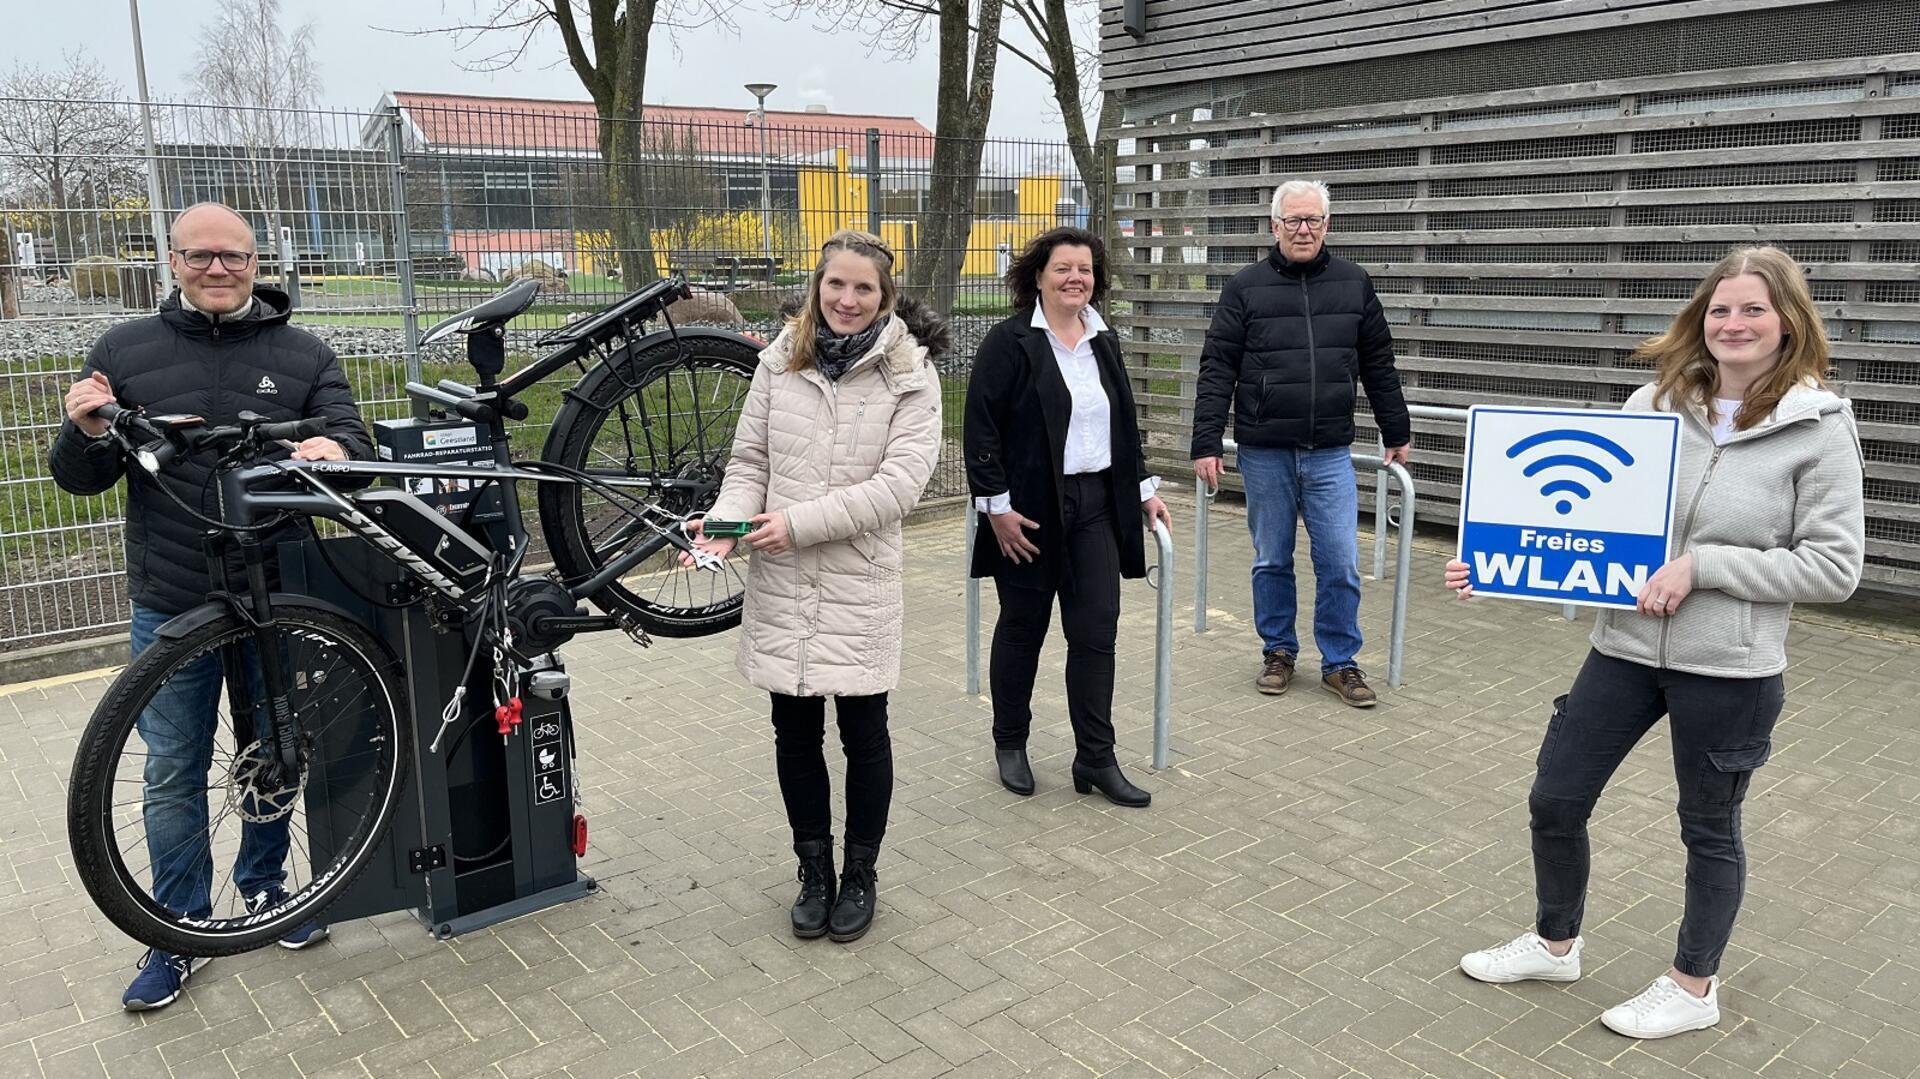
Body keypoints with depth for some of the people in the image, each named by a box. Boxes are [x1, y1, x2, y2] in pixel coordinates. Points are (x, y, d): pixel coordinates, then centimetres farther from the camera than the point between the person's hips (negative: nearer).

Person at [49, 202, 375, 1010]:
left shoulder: (304, 356, 2)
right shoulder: (125, 351, 3)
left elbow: (354, 444, -6)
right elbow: (79, 480, 4)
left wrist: (335, 448, -30)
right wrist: (87, 433, -20)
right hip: (171, 608, 0)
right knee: (174, 776, 9)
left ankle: (265, 884, 37)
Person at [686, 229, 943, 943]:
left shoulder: (910, 373, -5)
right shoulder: (781, 362, 4)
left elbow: (899, 482, -14)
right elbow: (750, 460, 7)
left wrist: (799, 522, -18)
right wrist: (728, 520, -13)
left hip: (862, 583, -2)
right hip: (782, 582, 3)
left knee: (863, 732, 9)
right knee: (795, 731, 12)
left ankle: (859, 875, 29)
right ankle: (814, 870, 31)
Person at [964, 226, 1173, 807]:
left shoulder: (1103, 341, 11)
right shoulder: (1009, 342, -8)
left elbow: (1124, 424, 19)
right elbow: (981, 428, -12)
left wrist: (1143, 489, 15)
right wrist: (996, 505, -17)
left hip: (1095, 506, 5)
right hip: (1030, 512, -5)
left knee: (1097, 632, 2)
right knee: (1022, 629, 9)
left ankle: (1096, 758, 11)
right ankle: (1010, 744, 27)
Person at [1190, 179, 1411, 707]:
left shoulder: (1354, 283, 6)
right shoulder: (1246, 287, 0)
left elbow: (1378, 366, 13)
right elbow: (1217, 370, -2)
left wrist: (1397, 433, 15)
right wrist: (1206, 444, -8)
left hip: (1329, 452, 1)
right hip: (1264, 452, -1)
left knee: (1341, 564, 1)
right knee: (1272, 561, 10)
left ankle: (1341, 662, 16)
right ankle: (1278, 653, 26)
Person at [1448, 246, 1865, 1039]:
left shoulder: (1820, 428, -9)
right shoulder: (1655, 404, -1)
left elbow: (1834, 566, -10)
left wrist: (1703, 565, -19)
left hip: (1729, 668, -4)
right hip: (1625, 647, 4)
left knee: (1709, 828, 14)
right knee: (1554, 800, 11)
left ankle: (1693, 987, 37)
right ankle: (1554, 945, 37)